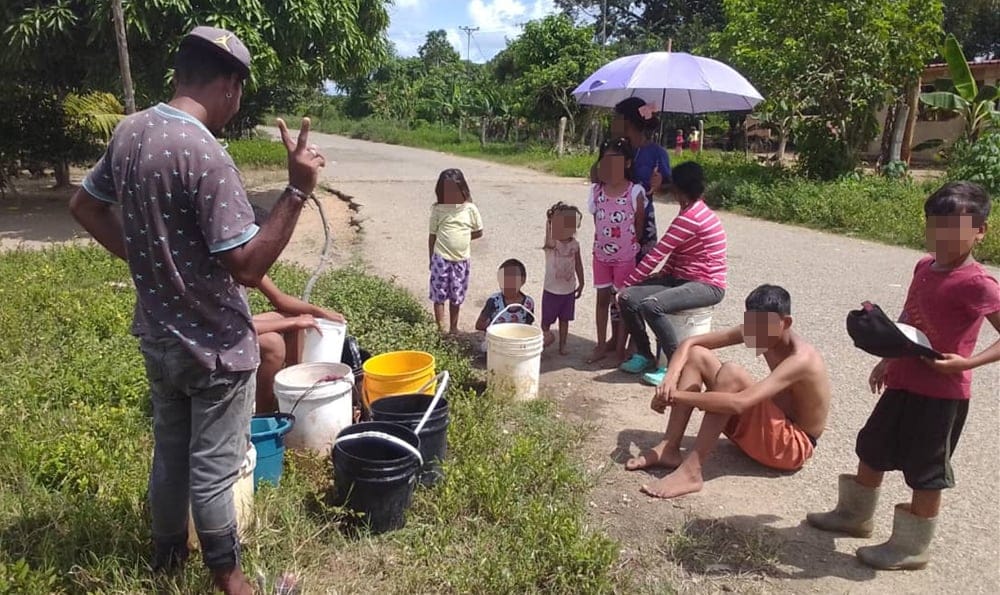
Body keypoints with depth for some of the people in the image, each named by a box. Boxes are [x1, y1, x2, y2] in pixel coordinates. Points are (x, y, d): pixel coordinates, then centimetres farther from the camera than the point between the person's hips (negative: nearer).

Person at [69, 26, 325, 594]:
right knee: (213, 469, 10)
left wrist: (144, 257, 13)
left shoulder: (129, 132, 0)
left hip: (157, 336, 8)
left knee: (169, 452, 25)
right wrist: (299, 189, -29)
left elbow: (85, 206, 15)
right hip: (215, 345, -8)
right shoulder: (206, 155, -26)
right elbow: (247, 266, -27)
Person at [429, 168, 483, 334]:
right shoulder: (438, 210, -4)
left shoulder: (470, 209, -2)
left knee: (456, 297, 12)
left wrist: (461, 238, -1)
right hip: (441, 258, -1)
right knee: (439, 295, 2)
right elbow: (432, 235, 1)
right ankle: (441, 329, 12)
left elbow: (478, 232, 7)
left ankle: (453, 328, 25)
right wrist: (432, 259, 2)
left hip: (462, 260, 1)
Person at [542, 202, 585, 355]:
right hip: (551, 290, -3)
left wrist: (581, 283, 13)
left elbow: (578, 265, 9)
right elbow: (550, 241, -43)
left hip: (569, 290, 3)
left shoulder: (575, 244, -3)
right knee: (546, 319, 5)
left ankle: (562, 344, 27)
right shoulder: (551, 244, -16)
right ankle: (547, 335, 32)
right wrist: (551, 222, -56)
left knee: (564, 319, 14)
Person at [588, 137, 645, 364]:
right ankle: (601, 346, 24)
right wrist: (600, 245, 3)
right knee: (602, 298, 12)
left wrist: (632, 248, 1)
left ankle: (620, 349, 18)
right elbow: (596, 220, 6)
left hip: (626, 256, -3)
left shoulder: (635, 192, -12)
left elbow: (639, 225, -4)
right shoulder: (596, 191, -3)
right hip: (601, 254, 4)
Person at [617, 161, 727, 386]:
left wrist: (626, 283, -14)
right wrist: (663, 275, 1)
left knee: (650, 305, -33)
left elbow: (656, 255, -19)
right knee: (628, 298, -9)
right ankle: (644, 354, 7)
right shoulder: (694, 211, 13)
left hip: (707, 286, -9)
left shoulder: (690, 216, -19)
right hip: (683, 278, 9)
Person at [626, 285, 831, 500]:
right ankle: (669, 449, -10)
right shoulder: (753, 331, -6)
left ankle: (691, 472, -32)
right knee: (697, 355, -5)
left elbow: (738, 404, -42)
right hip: (766, 427, 8)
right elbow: (690, 342, -4)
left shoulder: (801, 359, -30)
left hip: (791, 446, -8)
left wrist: (676, 396, -34)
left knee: (731, 374, -32)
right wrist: (671, 377, -23)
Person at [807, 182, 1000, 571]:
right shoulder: (925, 267, 5)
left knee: (926, 474, 7)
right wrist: (887, 361, 19)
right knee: (872, 450, 21)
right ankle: (855, 515, 40)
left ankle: (911, 548, 24)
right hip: (903, 382, 9)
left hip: (942, 393, -8)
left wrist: (966, 362, -27)